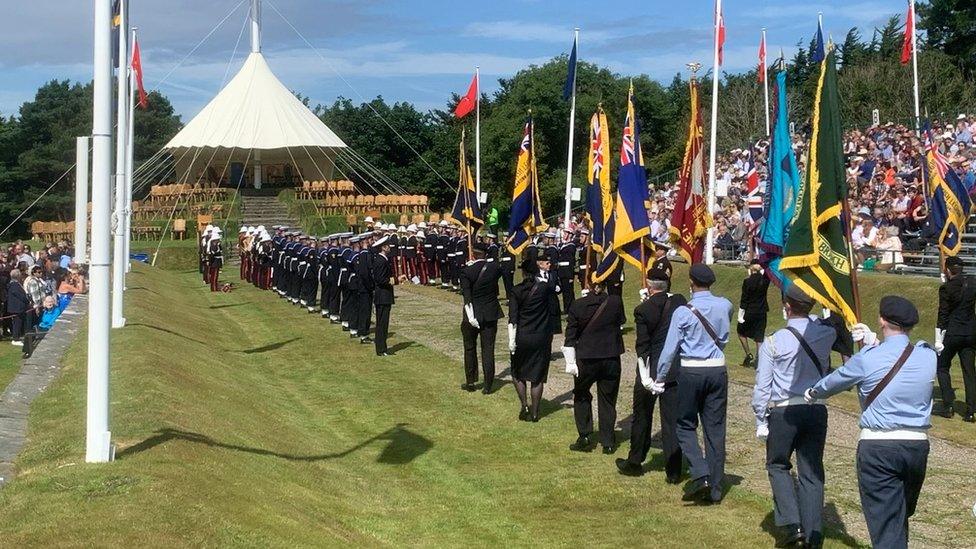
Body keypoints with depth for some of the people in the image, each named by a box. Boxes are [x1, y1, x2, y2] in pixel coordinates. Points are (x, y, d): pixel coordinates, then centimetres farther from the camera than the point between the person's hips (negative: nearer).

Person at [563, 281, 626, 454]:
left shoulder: (577, 306, -10)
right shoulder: (616, 302, -9)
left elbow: (570, 337, -7)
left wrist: (570, 362, -2)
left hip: (586, 361, -1)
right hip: (611, 360, 1)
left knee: (581, 396, 19)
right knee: (607, 400, 12)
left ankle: (584, 438, 14)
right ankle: (608, 442, 14)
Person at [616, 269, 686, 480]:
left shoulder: (643, 310, -12)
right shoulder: (680, 302, -4)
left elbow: (642, 346, -13)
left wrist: (645, 376, -12)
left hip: (651, 370, -2)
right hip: (676, 370, 2)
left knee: (642, 417, 15)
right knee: (672, 419, 6)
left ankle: (635, 462, 28)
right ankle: (674, 471, 5)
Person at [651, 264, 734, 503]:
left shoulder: (683, 312, -11)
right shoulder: (725, 306, 1)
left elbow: (670, 349, -7)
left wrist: (659, 380, 3)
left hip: (691, 372, -3)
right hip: (718, 371, 4)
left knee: (686, 425, 10)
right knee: (715, 428, 7)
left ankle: (700, 474, -10)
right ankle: (715, 488, 10)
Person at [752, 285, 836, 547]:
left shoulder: (773, 343, -10)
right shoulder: (826, 334, -2)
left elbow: (762, 385, -6)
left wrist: (761, 421, 2)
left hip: (783, 411, -3)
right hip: (817, 410, 3)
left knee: (778, 465, 15)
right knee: (812, 472, 9)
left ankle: (791, 524, 0)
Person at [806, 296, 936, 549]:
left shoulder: (867, 359, -10)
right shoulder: (928, 356, -1)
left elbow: (833, 382, 8)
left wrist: (813, 393, 28)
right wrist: (874, 342, 15)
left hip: (877, 447, -5)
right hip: (918, 445, 5)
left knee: (886, 527, -4)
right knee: (902, 518, 23)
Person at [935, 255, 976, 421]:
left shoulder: (946, 288, -11)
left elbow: (943, 316, -11)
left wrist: (938, 340, -8)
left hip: (952, 333, -5)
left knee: (942, 367, 11)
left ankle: (948, 405, 1)